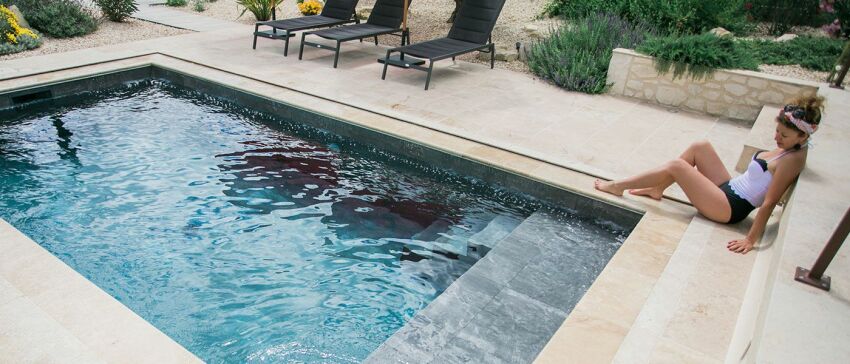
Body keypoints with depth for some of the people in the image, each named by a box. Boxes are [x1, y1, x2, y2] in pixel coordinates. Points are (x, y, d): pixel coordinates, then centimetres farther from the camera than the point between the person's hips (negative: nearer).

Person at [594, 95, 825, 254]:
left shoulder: (792, 159, -21)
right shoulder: (787, 149, 4)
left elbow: (770, 202, -25)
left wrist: (751, 239, -26)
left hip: (729, 208, -9)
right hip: (729, 189, 9)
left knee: (676, 166, -12)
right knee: (700, 147, 6)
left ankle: (617, 187, 1)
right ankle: (658, 189, 12)